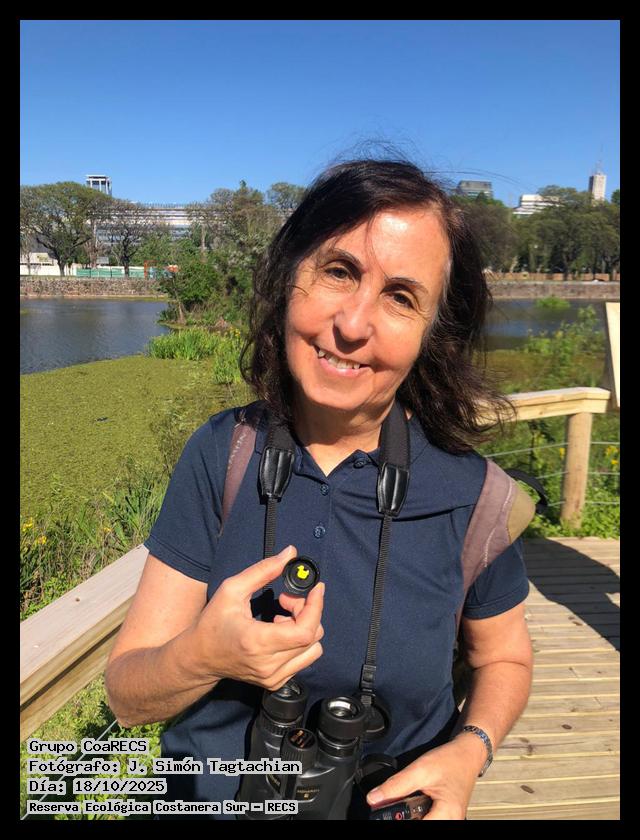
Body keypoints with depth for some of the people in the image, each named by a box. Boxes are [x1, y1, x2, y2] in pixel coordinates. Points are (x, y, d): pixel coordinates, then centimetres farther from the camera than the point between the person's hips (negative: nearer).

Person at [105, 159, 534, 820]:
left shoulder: (466, 491, -21)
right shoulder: (220, 453, -19)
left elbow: (503, 658, -2)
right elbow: (124, 694, -14)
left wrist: (467, 753, -20)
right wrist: (202, 657, -34)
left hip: (395, 801, 0)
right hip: (211, 797, 1)